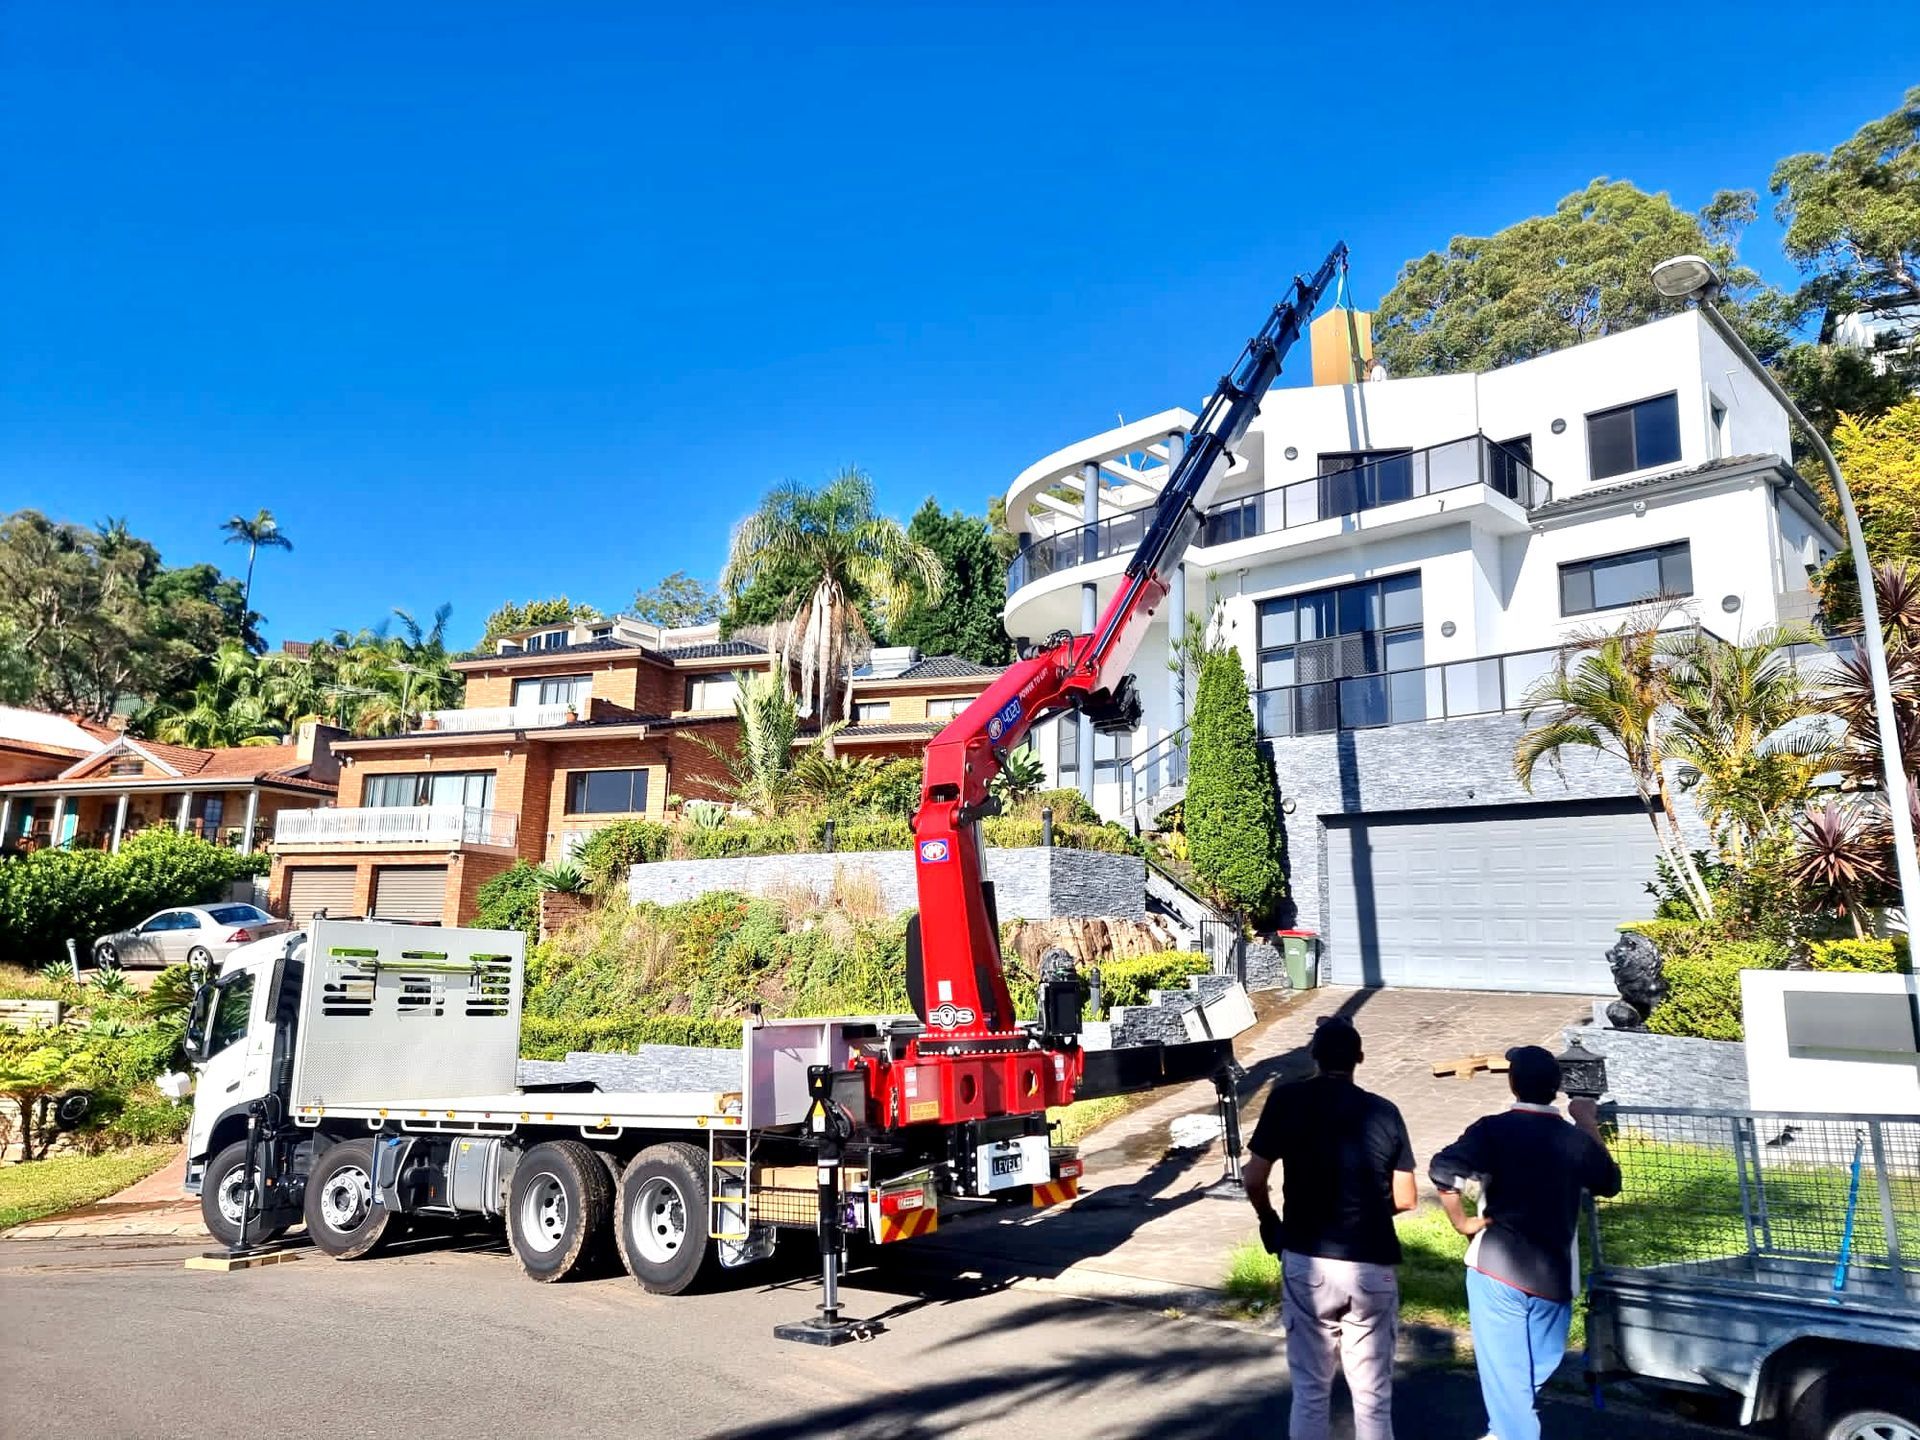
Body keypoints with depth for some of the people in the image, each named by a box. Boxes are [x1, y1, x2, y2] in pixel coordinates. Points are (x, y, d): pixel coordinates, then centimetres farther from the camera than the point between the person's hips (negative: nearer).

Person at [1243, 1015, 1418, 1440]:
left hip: (1306, 1262, 0)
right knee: (1373, 1396, 12)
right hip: (1372, 1267, 0)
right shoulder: (1384, 1112, -2)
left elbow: (1254, 1180, -6)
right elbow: (1404, 1199, 1)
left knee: (1310, 1390, 13)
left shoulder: (1287, 1100, -5)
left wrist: (1269, 1222, 13)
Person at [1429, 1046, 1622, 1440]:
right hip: (1553, 1275, 4)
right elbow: (1610, 1183, 20)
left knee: (1506, 1372, 6)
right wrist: (1589, 1125, 26)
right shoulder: (1575, 1139, -1)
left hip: (1497, 1268, -3)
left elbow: (1442, 1170, -25)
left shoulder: (1493, 1130, -10)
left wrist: (1461, 1221, -10)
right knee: (1536, 1370, 22)